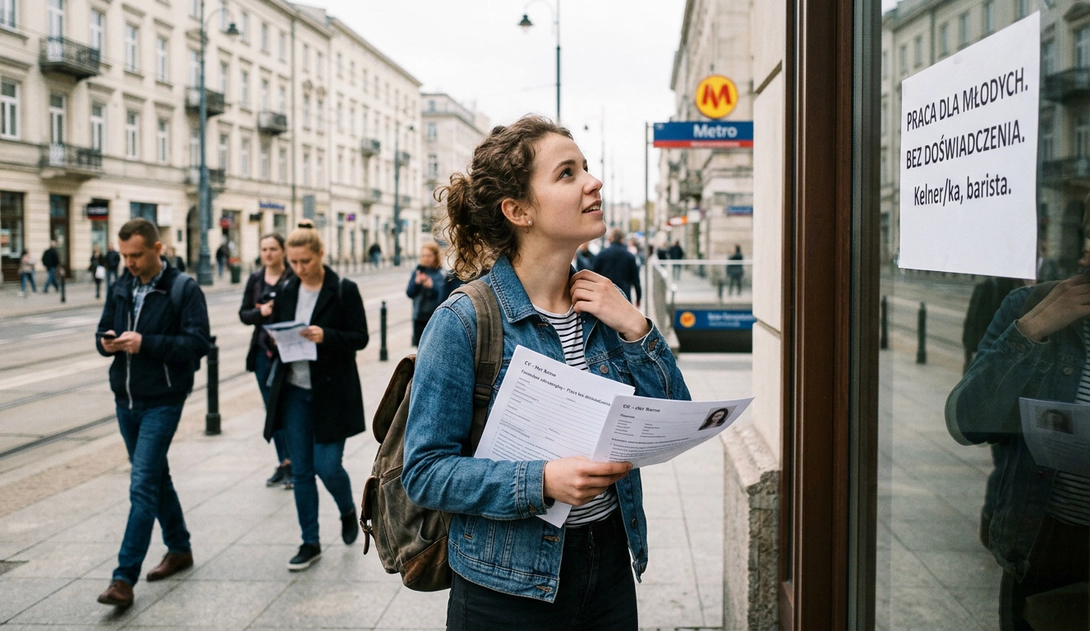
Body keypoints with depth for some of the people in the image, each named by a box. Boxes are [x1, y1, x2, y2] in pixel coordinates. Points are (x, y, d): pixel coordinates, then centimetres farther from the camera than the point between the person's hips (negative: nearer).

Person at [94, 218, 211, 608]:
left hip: (162, 402, -7)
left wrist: (146, 343, -25)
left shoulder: (184, 289, -11)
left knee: (143, 485, -11)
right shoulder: (121, 289, 8)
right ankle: (179, 549, 35)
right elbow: (103, 331, 15)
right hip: (125, 400, 7)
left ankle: (125, 578, -9)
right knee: (156, 477, 18)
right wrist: (107, 342, -9)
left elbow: (199, 342, -17)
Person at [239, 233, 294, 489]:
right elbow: (243, 314, 7)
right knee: (272, 409, 10)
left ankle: (291, 464, 3)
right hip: (263, 351, 5)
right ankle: (283, 463, 20)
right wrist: (260, 312, -12)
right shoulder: (255, 279, 9)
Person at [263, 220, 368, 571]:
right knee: (301, 470, 6)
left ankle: (348, 510, 29)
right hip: (294, 391, 5)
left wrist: (326, 337, -25)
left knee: (327, 466, -4)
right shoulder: (287, 291, 7)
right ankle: (310, 543, 18)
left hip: (331, 393, -4)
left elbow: (360, 337, -9)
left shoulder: (344, 290, -8)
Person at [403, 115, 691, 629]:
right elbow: (425, 471, -15)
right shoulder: (463, 321, -15)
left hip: (610, 568, 6)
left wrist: (635, 330, -11)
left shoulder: (602, 306, 2)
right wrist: (542, 481, -27)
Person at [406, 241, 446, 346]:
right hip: (419, 317, 4)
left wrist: (432, 286, -27)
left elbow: (444, 295, -12)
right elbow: (409, 293, 3)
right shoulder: (417, 271, 6)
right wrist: (416, 282, -15)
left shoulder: (441, 273, -5)